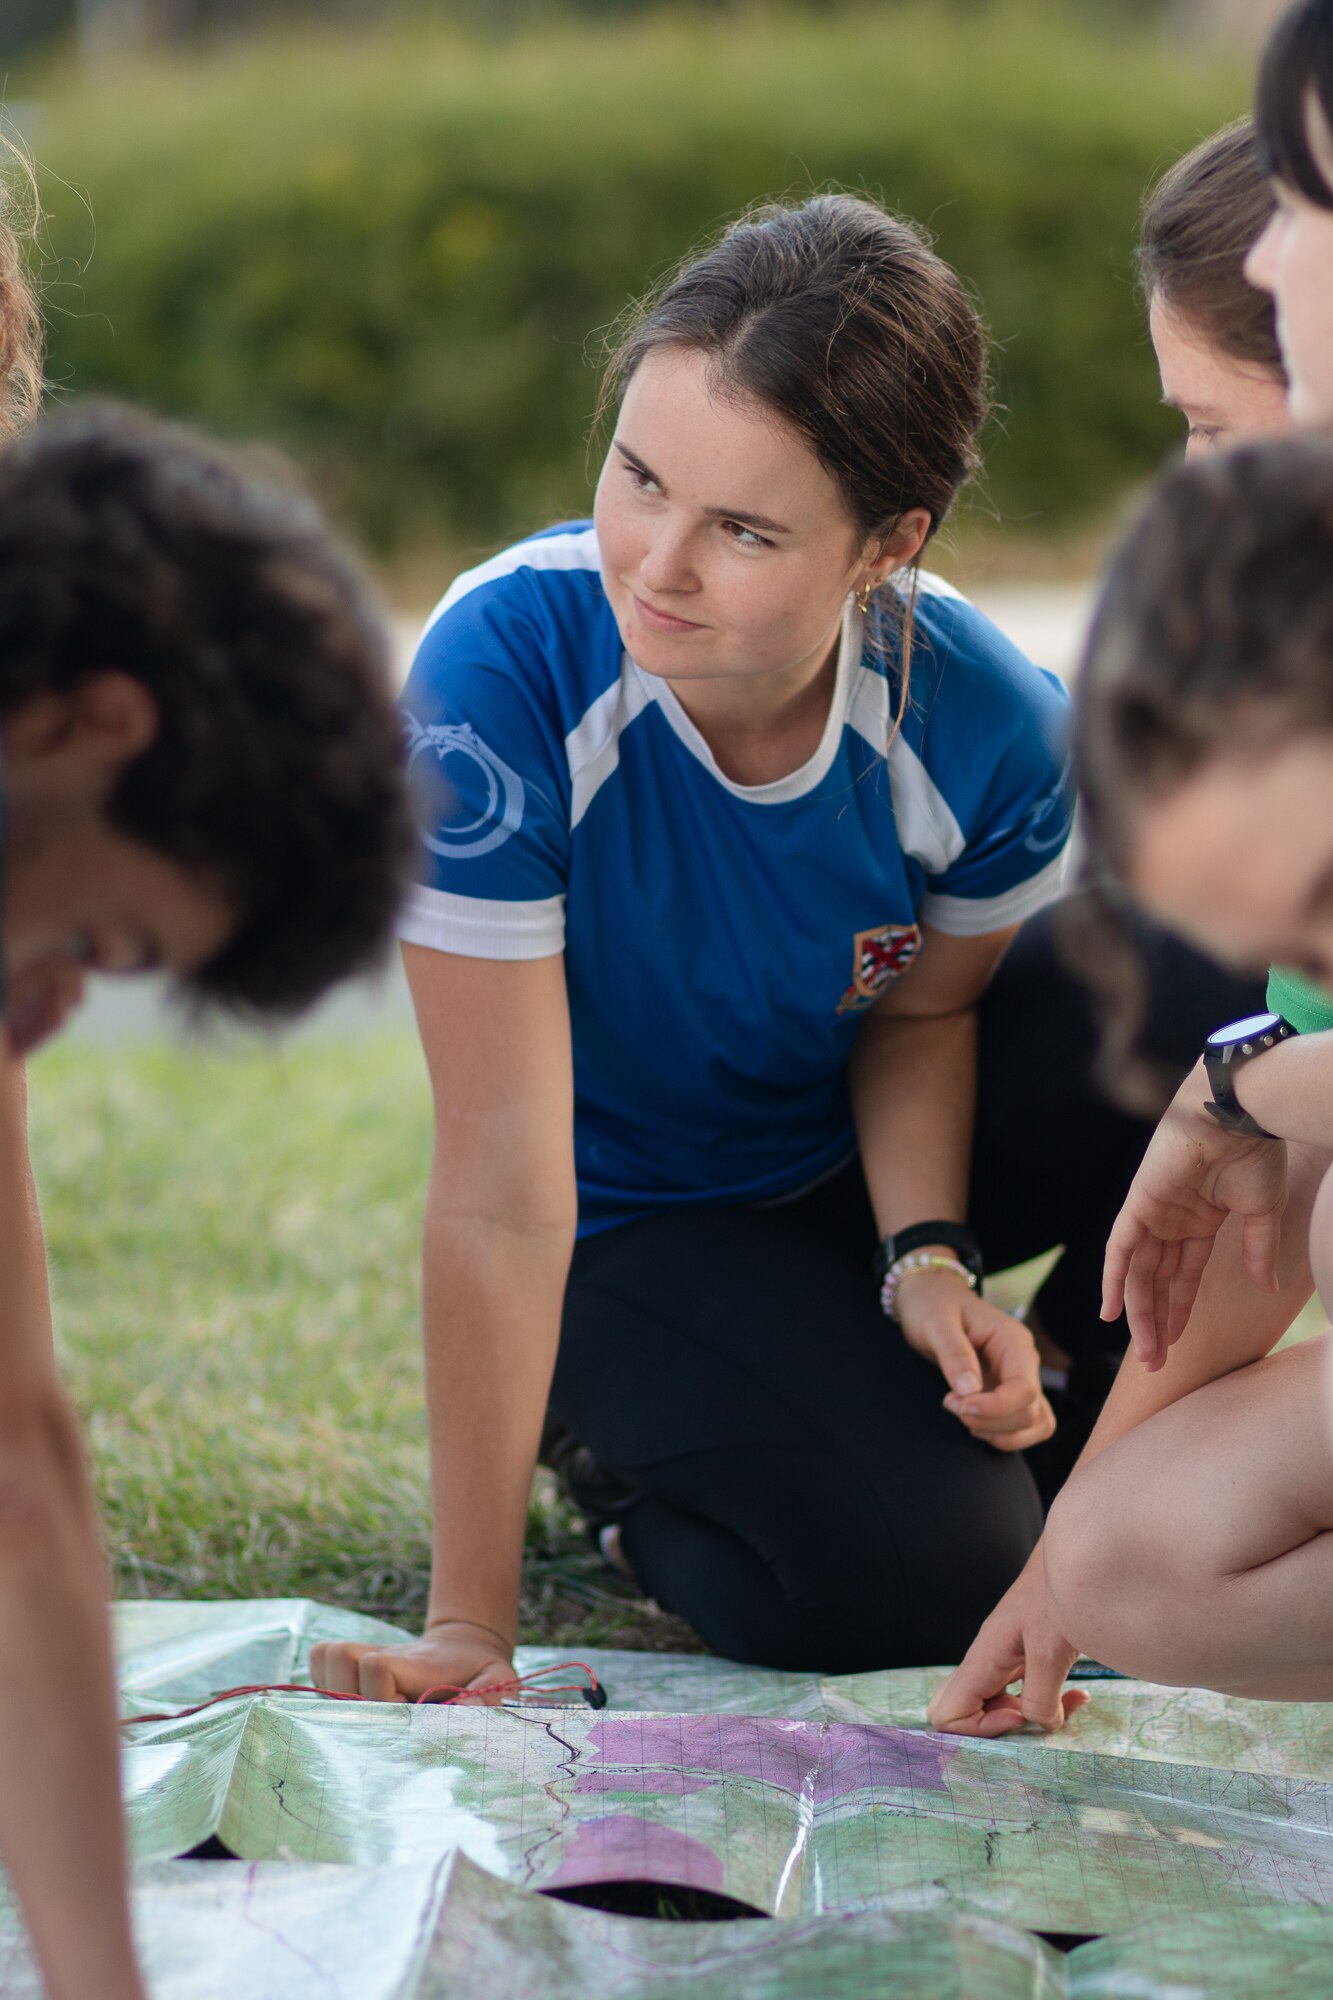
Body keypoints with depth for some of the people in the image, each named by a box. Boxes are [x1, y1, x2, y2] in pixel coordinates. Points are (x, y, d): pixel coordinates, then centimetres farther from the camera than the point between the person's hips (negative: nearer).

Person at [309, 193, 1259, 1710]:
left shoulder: (984, 727, -25)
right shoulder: (506, 669, -34)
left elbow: (923, 1011, -1)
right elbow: (505, 1194, -31)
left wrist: (927, 1257, -21)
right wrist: (469, 1628, -28)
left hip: (864, 1164, 3)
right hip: (634, 1225, -3)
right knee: (917, 1583, -25)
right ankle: (631, 1448, 9)